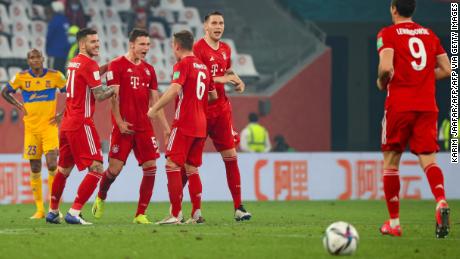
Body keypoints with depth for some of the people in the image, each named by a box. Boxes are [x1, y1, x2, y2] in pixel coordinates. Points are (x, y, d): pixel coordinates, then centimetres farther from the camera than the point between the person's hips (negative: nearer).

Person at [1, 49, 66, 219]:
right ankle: (39, 210, 10)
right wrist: (19, 106, 2)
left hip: (49, 126, -2)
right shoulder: (21, 77, -1)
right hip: (31, 128, 2)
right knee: (35, 169, 3)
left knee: (52, 165, -14)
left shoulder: (55, 76, -4)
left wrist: (62, 115, 0)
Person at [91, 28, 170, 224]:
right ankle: (101, 198, 24)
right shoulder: (117, 65, -3)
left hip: (144, 126, 5)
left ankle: (140, 214, 1)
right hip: (124, 127, -5)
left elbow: (155, 100, 16)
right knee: (115, 169, -6)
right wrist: (119, 122, -16)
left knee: (150, 168, -4)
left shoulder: (149, 69, 14)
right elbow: (113, 96, -8)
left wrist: (165, 126, 10)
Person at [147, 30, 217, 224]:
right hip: (201, 126, 8)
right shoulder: (203, 67, 16)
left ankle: (175, 214, -12)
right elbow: (213, 95, 23)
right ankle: (197, 214, 8)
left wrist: (155, 109, -16)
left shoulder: (183, 64, -8)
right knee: (192, 169, 13)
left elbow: (175, 89, -22)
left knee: (172, 165, -7)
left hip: (184, 124, -8)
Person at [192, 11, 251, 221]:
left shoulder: (225, 49, 12)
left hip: (221, 108, 6)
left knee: (231, 156, 2)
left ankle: (238, 208, 3)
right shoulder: (198, 49, -10)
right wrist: (220, 79, -21)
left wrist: (236, 80, 6)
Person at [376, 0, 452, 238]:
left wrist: (382, 82, 4)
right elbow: (446, 70, 12)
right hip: (427, 106, 3)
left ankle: (394, 223, 11)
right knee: (428, 159, -2)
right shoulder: (429, 34, 14)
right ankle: (441, 202, -32)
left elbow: (386, 67, -16)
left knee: (390, 162, 10)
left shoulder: (388, 34, -1)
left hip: (399, 105, -3)